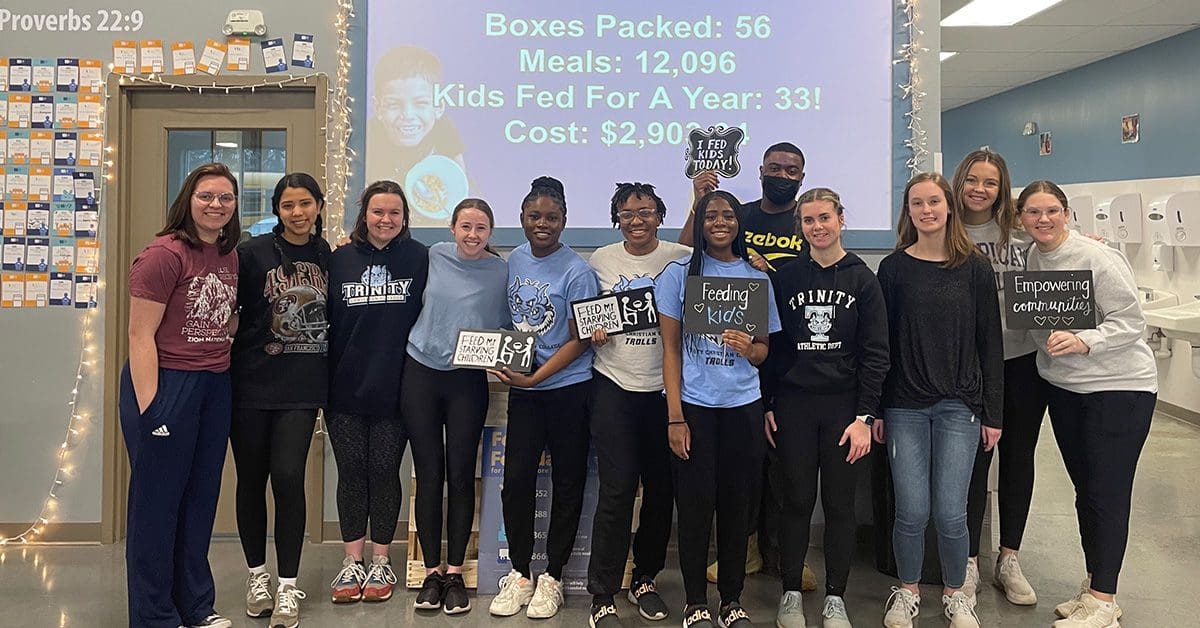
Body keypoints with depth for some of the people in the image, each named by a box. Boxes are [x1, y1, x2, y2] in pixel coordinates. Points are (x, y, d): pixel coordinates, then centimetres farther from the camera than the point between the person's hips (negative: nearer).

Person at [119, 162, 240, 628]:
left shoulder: (229, 256, 9)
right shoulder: (164, 254, -13)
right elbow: (140, 335, -15)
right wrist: (149, 407, -18)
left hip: (215, 386, 8)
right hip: (165, 383, -7)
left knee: (201, 498, 15)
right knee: (157, 501, 4)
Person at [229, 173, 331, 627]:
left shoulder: (327, 256, 7)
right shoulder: (253, 252, -4)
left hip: (302, 385, 1)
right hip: (252, 383, -1)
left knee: (288, 477, -7)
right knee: (252, 479, 9)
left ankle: (288, 586, 4)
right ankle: (257, 574, 27)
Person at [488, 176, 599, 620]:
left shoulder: (576, 272, -11)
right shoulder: (515, 259, 6)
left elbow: (579, 340, -11)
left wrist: (535, 378, -17)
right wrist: (507, 365, -1)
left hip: (567, 388, -5)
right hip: (522, 388, 5)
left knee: (567, 483, 6)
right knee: (516, 479, 4)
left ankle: (551, 578, 19)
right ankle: (519, 574, 18)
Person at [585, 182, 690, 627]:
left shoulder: (681, 258, 1)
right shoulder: (601, 260, 5)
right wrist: (592, 334, -5)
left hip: (664, 386, 1)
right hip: (614, 386, -1)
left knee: (661, 489, 9)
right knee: (617, 490, -5)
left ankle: (645, 580, 29)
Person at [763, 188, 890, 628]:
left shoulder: (863, 280, 1)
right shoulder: (785, 278, 5)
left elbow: (876, 353, -2)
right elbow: (770, 346, 6)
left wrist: (865, 415, -8)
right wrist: (766, 406, 0)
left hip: (844, 406, 0)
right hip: (792, 406, 1)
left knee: (840, 504, 6)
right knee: (796, 501, 6)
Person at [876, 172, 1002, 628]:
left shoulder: (975, 269, 2)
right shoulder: (893, 268, 2)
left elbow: (990, 343, 4)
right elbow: (880, 341, 2)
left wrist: (993, 413, 2)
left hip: (959, 405, 0)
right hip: (904, 406, 0)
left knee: (950, 513, -2)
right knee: (911, 512, 1)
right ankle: (907, 591, 24)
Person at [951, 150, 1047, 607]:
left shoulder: (1021, 231, 2)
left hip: (1025, 359, 3)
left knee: (1018, 458, 12)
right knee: (974, 459, 6)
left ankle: (1009, 559, 27)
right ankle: (968, 561, 21)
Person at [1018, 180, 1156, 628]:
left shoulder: (1097, 258, -17)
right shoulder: (1032, 259, 3)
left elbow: (1130, 323, -17)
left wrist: (1083, 341, -30)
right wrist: (1051, 341, -4)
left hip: (1119, 385, -7)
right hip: (1064, 386, 7)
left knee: (1107, 492, -4)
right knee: (1085, 489, 14)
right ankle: (1094, 587, 27)